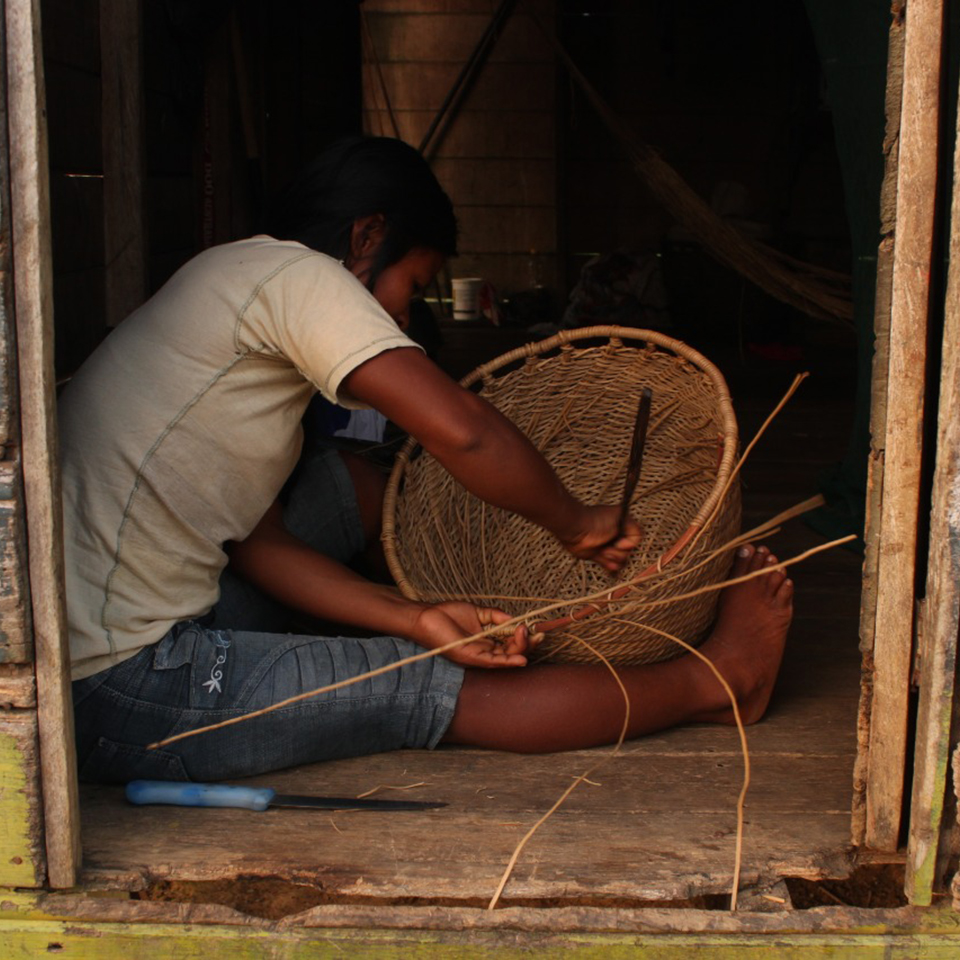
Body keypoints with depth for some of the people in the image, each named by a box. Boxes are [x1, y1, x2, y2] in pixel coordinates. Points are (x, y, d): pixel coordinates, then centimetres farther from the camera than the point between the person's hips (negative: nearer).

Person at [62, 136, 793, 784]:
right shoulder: (292, 272, -12)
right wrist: (575, 524, -6)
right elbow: (460, 430, -23)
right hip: (118, 694, -9)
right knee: (441, 689, -5)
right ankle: (713, 680, 9)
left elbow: (260, 541, 9)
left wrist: (415, 618, -1)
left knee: (356, 485, 14)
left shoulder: (244, 293, 16)